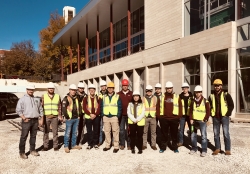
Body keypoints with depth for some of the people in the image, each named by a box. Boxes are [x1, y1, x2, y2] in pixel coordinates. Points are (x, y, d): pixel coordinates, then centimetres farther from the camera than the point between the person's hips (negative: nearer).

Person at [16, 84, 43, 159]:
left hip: (35, 120, 4)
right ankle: (22, 152, 7)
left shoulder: (37, 99, 13)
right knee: (24, 136, -1)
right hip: (26, 120, -4)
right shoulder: (22, 99, 0)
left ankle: (32, 150, 23)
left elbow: (40, 109, 16)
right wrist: (24, 118, -13)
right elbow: (18, 110, -5)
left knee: (33, 136, 12)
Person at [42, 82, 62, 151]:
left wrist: (60, 115, -1)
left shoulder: (58, 96, 6)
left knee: (55, 132, 3)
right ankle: (45, 146, 15)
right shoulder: (44, 96, 3)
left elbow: (59, 107, 6)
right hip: (46, 117, 0)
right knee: (46, 132, 5)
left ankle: (55, 146, 12)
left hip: (55, 117, 0)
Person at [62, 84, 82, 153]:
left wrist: (78, 115, 13)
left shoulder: (76, 98, 12)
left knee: (75, 132, 14)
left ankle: (74, 145, 25)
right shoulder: (66, 98, -9)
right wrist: (67, 117, -13)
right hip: (69, 119, -6)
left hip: (76, 118, 7)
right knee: (68, 133, -1)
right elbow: (63, 108, -14)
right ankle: (66, 146, 9)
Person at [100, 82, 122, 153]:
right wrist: (102, 115, 3)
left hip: (114, 117, -3)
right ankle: (107, 145, 18)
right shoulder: (104, 97, 13)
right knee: (107, 132, 7)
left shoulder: (117, 97, 3)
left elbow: (120, 107, 0)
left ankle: (116, 147, 5)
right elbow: (101, 106, 14)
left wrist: (118, 116, -8)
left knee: (115, 132, -2)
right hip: (106, 117, 3)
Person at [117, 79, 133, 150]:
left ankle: (129, 144, 15)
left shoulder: (131, 94, 3)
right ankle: (122, 144, 15)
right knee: (121, 130, 5)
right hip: (121, 115, 1)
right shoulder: (118, 94, 5)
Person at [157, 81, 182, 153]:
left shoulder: (177, 97, 5)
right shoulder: (162, 97, 6)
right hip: (164, 118, 0)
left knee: (174, 134, 9)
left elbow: (180, 107, 3)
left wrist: (179, 116, -4)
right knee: (164, 134, 10)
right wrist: (158, 115, -2)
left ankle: (175, 147, 23)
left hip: (174, 118, 0)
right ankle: (163, 147, 21)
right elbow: (158, 106, 6)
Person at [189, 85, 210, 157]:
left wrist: (205, 120, -9)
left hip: (202, 121, -4)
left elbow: (208, 112, -4)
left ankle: (204, 150, 6)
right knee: (193, 135, 10)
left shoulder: (205, 101, -5)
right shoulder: (193, 101, 7)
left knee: (203, 135, -4)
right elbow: (191, 111, 9)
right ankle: (194, 148, 24)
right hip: (194, 120, 4)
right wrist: (191, 119, 0)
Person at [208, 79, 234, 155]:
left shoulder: (226, 95, -2)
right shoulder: (211, 96, 8)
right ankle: (217, 148, 21)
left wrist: (227, 114, -8)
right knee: (216, 133, 9)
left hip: (224, 117, -3)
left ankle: (227, 150, 8)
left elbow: (231, 105, -1)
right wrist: (211, 114, 4)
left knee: (226, 133, -3)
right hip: (215, 117, 4)